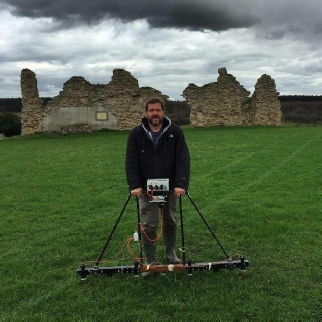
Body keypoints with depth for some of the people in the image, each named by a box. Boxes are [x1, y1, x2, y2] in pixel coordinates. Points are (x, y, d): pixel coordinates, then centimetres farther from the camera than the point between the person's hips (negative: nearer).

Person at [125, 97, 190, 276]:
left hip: (170, 187, 1)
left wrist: (181, 184, -24)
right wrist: (134, 185, -22)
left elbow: (183, 159, -14)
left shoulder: (175, 132, -7)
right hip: (146, 188, -1)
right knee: (148, 226, 0)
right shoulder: (136, 134, -6)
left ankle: (170, 253, 35)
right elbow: (131, 161, -10)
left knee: (170, 222, 15)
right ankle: (150, 262, 13)